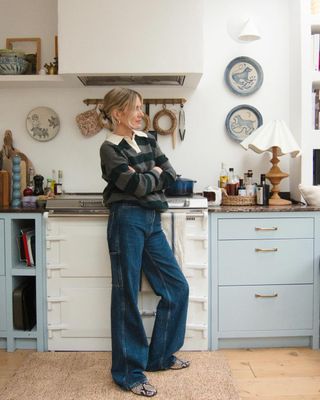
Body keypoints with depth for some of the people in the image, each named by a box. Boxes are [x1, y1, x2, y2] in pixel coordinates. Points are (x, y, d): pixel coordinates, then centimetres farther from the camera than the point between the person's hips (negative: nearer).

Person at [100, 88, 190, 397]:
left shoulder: (146, 140, 14)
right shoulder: (110, 148, -7)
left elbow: (170, 175, 8)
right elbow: (138, 186, -18)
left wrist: (144, 178, -4)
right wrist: (155, 175, 0)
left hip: (152, 221, 8)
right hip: (128, 221, -7)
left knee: (177, 287, 10)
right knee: (126, 296, 0)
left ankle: (159, 356, 26)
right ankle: (128, 373, 13)